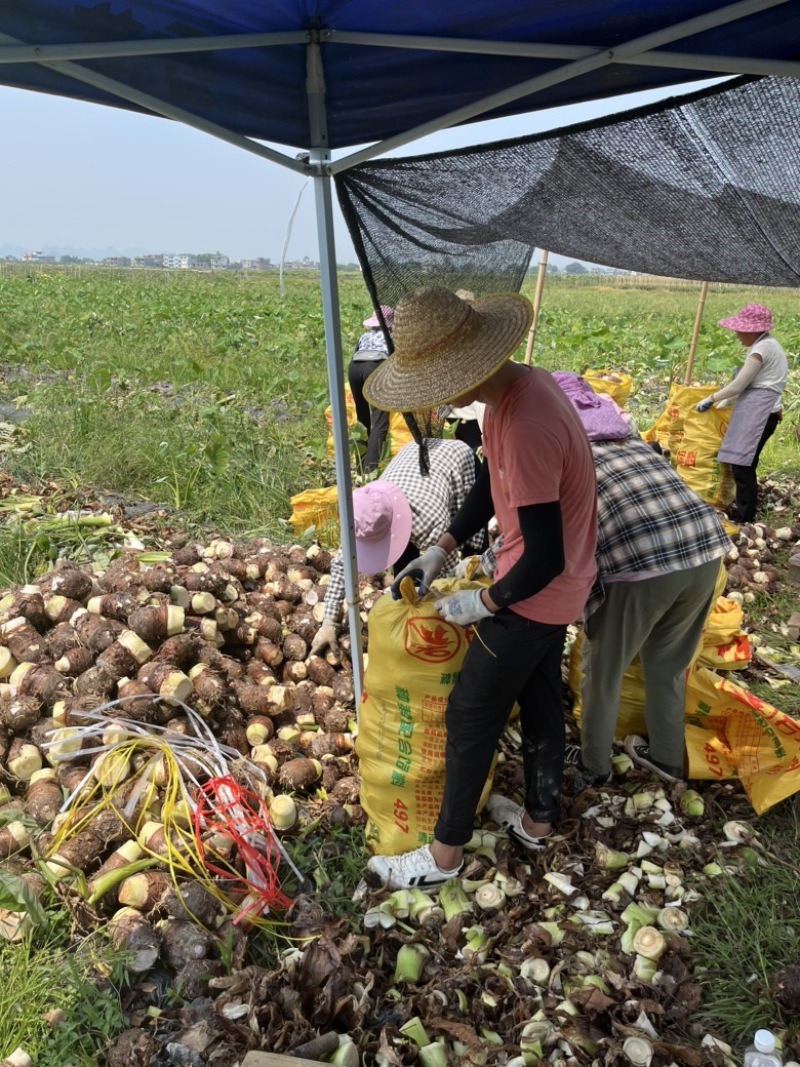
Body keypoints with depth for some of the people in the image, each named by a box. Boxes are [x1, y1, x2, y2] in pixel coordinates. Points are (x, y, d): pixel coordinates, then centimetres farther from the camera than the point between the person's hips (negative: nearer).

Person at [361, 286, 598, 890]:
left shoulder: (524, 427, -35)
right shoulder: (519, 386, -3)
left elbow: (542, 560, -31)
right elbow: (492, 485, 10)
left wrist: (482, 603, -14)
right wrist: (441, 551, 6)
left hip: (535, 595, -9)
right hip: (560, 589, 9)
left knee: (471, 717, 6)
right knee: (540, 700, 23)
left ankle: (445, 854, 26)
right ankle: (539, 820, 44)